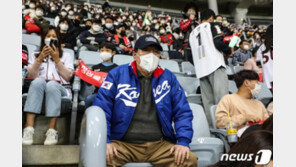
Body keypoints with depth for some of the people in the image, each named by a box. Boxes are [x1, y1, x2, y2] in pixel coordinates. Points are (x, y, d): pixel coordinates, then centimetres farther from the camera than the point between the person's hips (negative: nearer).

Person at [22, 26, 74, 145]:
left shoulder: (66, 56, 24)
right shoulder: (35, 55, 27)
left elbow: (68, 77, 6)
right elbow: (30, 75, 9)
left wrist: (57, 59, -2)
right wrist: (40, 59, -2)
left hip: (60, 89, -1)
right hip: (39, 88, 1)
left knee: (52, 84, -38)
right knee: (39, 81, -36)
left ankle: (52, 130, -44)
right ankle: (29, 127, -44)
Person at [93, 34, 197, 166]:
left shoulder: (168, 78, 10)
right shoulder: (117, 74, 3)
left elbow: (183, 112, 9)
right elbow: (101, 108, -3)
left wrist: (183, 142, -5)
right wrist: (104, 141, -16)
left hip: (159, 145, 3)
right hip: (123, 144, -2)